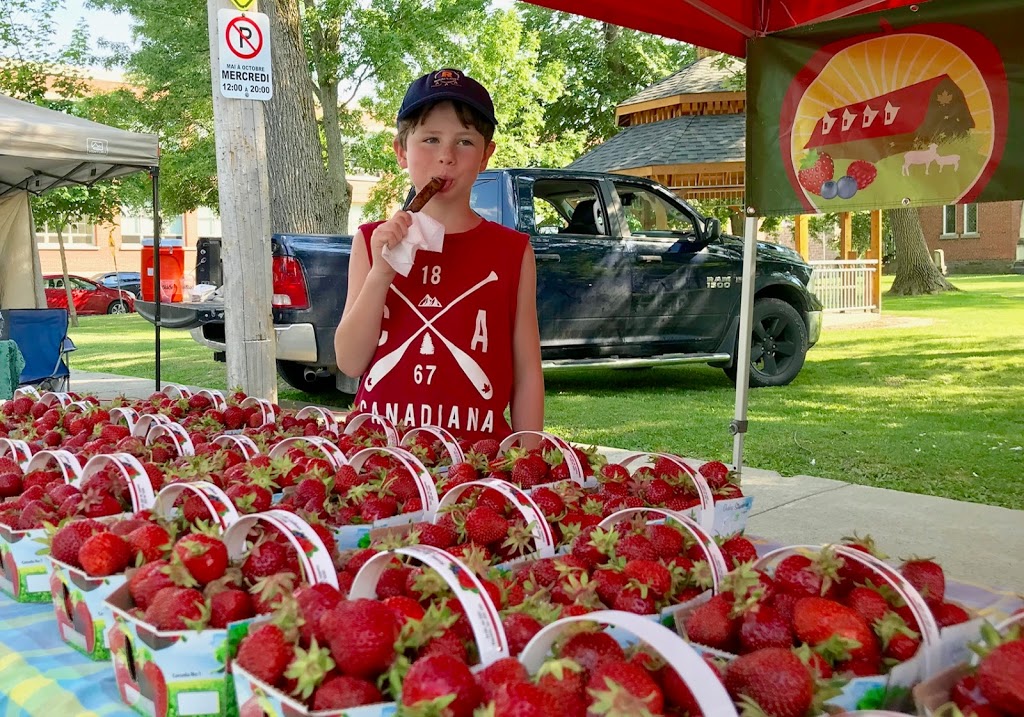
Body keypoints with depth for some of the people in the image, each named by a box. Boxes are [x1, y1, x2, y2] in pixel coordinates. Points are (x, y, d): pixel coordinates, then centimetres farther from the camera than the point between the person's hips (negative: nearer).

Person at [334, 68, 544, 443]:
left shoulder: (512, 251, 0)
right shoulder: (372, 241, 4)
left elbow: (527, 373, 2)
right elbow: (350, 363, -2)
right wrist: (380, 273, -13)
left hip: (477, 448, -1)